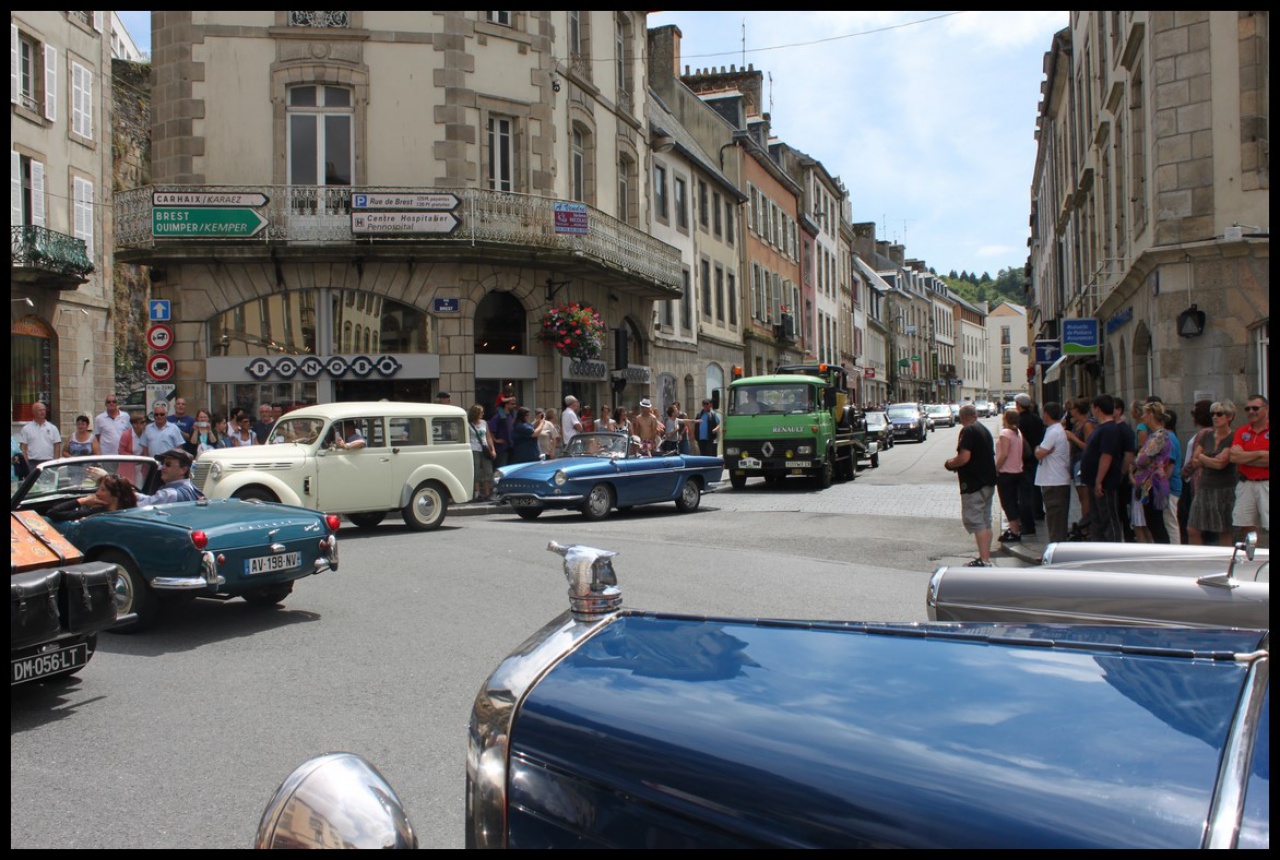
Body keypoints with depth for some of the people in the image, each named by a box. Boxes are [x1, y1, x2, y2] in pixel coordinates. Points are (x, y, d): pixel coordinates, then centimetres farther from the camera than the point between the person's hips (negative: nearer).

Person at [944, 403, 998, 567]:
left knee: (974, 521, -8)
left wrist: (950, 464, -4)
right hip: (988, 482, 10)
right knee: (985, 521, 14)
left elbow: (964, 457, -24)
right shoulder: (985, 430, 15)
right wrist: (957, 465, 21)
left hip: (973, 484, -10)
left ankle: (984, 560, -11)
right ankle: (986, 558, 19)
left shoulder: (968, 431, -14)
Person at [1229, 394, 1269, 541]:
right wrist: (1260, 454, -7)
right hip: (1245, 484, 4)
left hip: (1266, 484, -4)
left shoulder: (1269, 430, -3)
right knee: (1244, 528, 6)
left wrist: (1246, 458, -6)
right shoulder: (1241, 431, 11)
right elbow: (1234, 456, -3)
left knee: (1269, 526, -7)